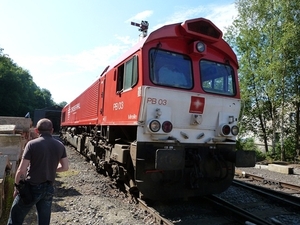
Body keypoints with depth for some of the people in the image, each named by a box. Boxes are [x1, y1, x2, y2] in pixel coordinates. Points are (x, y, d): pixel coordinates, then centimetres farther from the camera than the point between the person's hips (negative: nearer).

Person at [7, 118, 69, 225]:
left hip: (32, 188, -4)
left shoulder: (32, 144, -13)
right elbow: (65, 167, 5)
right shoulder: (60, 146, -1)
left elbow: (21, 170, -14)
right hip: (49, 188, 4)